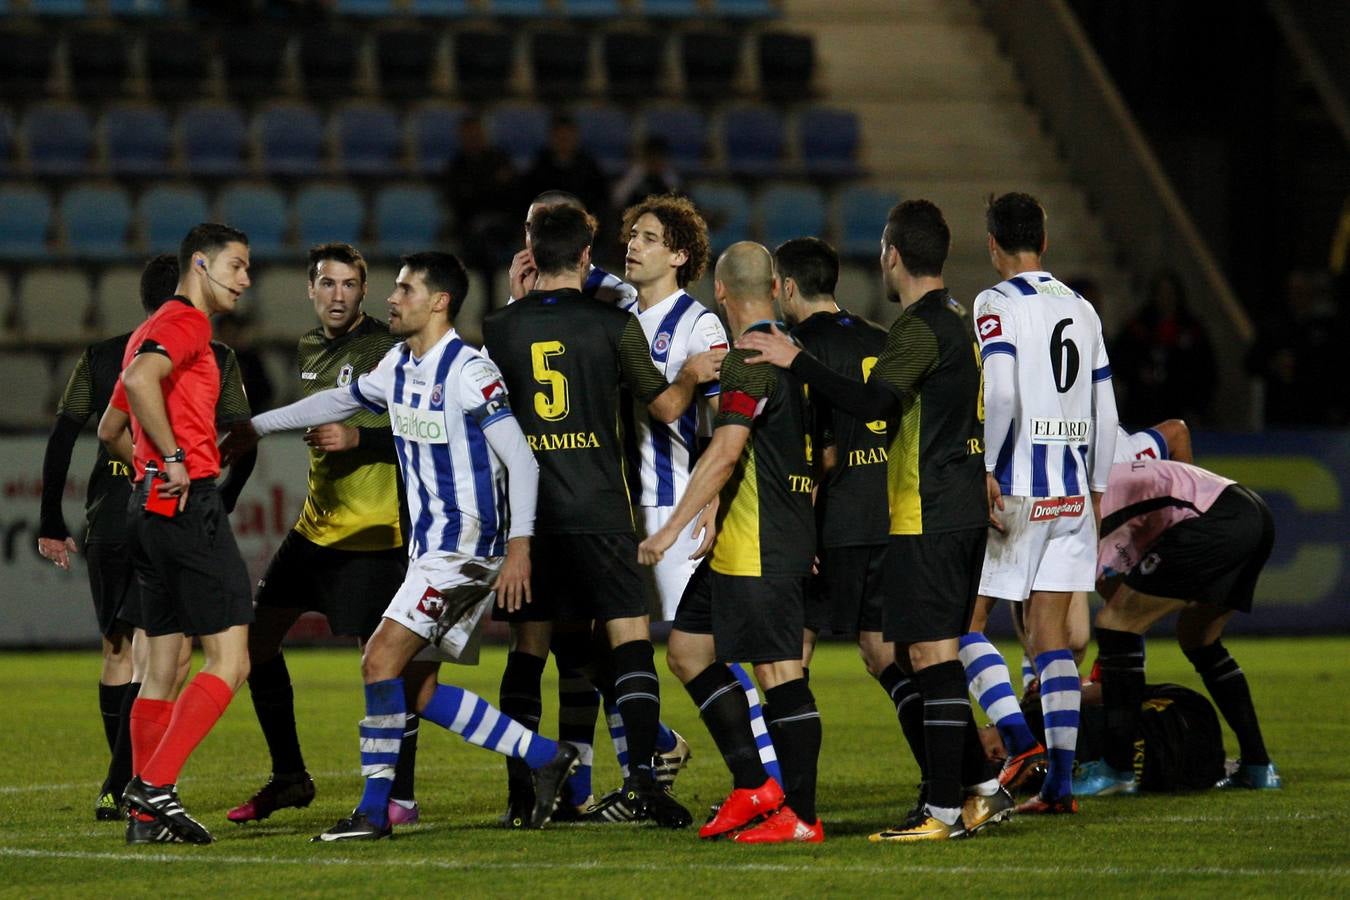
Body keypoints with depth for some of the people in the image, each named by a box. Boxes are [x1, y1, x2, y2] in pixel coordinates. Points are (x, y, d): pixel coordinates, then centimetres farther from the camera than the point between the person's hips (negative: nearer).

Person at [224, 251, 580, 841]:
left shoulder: (469, 372, -15)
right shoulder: (399, 365, 11)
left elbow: (521, 459, -18)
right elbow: (342, 400, 28)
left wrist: (519, 544, -25)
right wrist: (256, 428, 31)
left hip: (466, 546, -9)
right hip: (429, 547, 9)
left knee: (382, 660, -15)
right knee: (415, 687, 7)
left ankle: (375, 809, -9)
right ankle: (546, 758, 14)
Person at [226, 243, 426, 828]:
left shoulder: (387, 351, -12)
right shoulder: (308, 350, 12)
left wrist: (357, 438, -23)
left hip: (375, 533, -8)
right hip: (316, 526, 8)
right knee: (257, 640, 7)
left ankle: (400, 797, -1)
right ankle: (288, 779, 18)